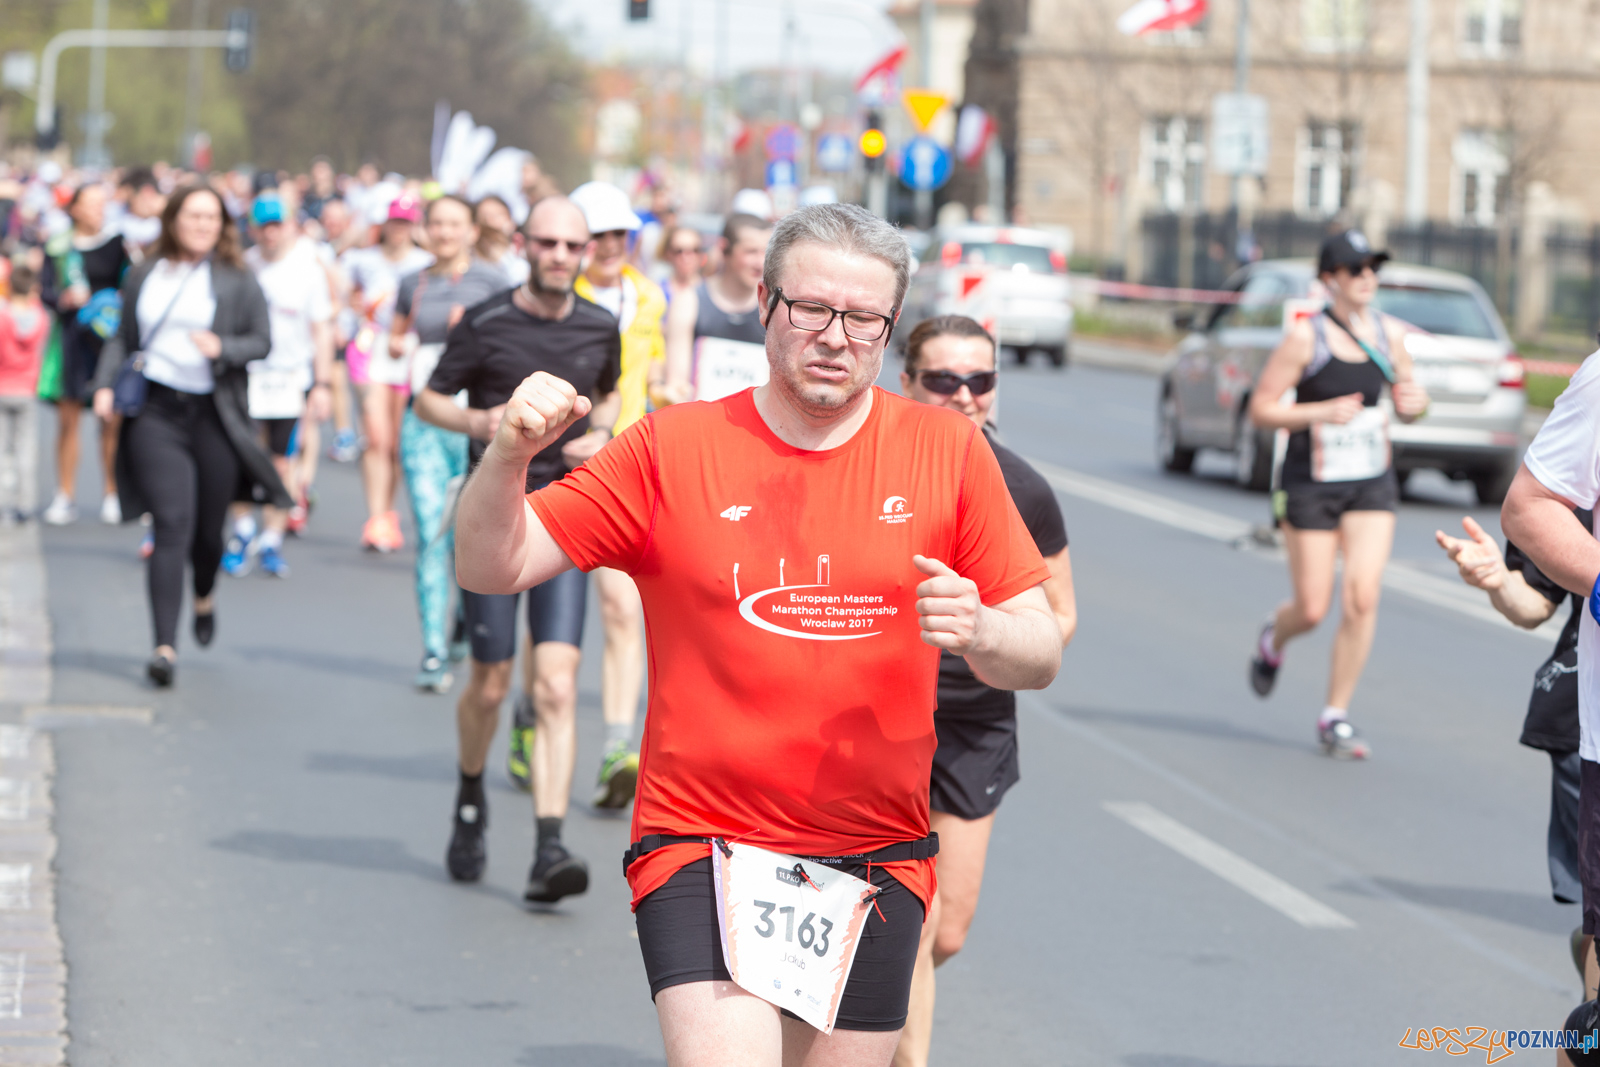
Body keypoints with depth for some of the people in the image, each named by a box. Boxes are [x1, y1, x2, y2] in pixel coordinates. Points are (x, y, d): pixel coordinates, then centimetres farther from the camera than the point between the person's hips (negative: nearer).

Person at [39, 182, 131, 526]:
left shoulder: (117, 244, 5)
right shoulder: (58, 248, 7)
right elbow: (45, 289, 0)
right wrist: (64, 299, -20)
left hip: (109, 340, -1)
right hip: (71, 338, 1)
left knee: (111, 419, -2)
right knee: (67, 417, 0)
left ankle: (112, 496, 7)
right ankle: (65, 497, 7)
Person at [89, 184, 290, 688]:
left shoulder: (238, 281, 4)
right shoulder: (144, 276, 9)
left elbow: (262, 340, 3)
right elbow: (123, 337, 15)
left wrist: (222, 347, -16)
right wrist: (106, 384, 0)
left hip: (214, 414, 0)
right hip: (156, 413, 0)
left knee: (208, 528, 9)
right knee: (172, 527, -12)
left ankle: (204, 597, 44)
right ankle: (165, 646, -14)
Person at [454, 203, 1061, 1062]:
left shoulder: (948, 451, 3)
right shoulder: (672, 449, 0)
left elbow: (1041, 653, 5)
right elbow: (490, 567, -1)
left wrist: (981, 631, -19)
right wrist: (508, 456, -20)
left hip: (876, 858, 3)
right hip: (703, 843, -2)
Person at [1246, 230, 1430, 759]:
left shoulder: (1389, 333, 3)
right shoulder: (1305, 337, -11)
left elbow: (1406, 407, 15)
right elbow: (1261, 409, -10)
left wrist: (1414, 402, -10)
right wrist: (1323, 411, -23)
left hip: (1372, 483, 3)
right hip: (1311, 485, -3)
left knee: (1362, 598, -11)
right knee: (1312, 610, 1)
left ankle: (1335, 718, 0)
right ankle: (1273, 638, 40)